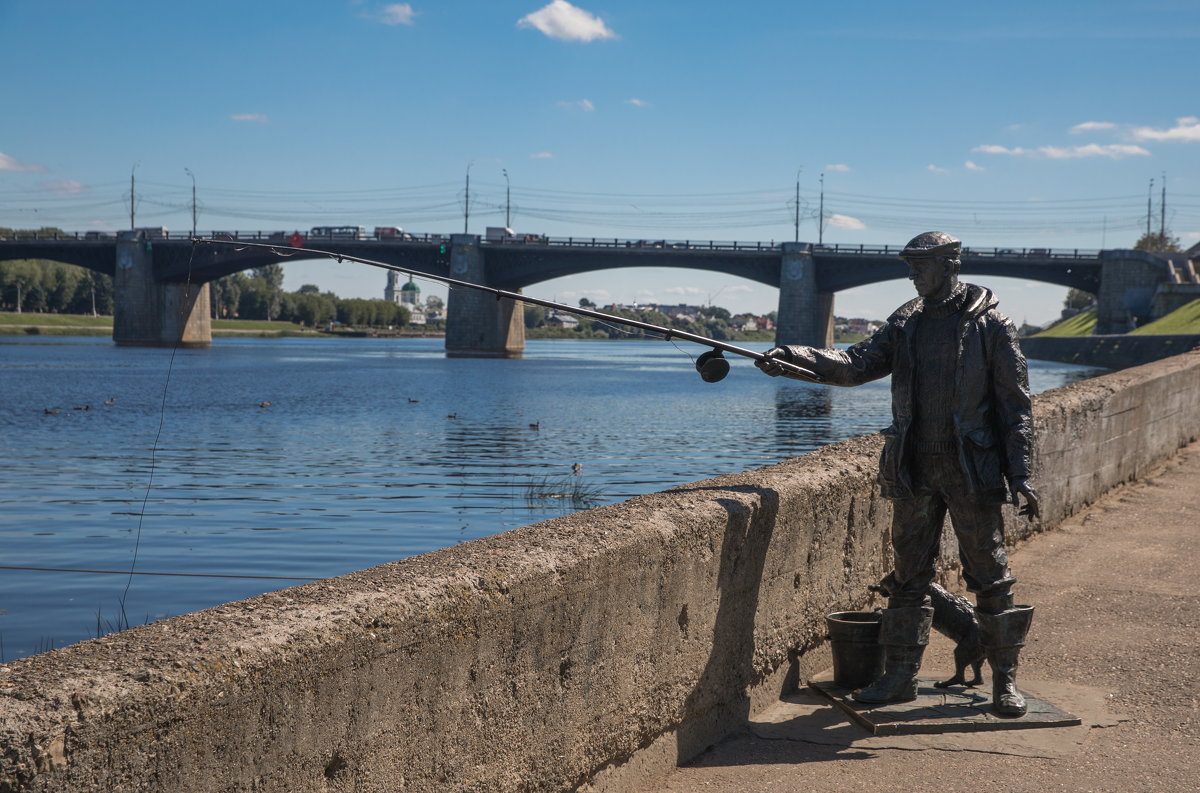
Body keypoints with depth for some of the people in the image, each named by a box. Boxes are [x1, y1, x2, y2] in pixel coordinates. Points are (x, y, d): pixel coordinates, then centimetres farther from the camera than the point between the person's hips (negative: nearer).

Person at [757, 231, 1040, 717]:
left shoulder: (991, 326, -4)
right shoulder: (905, 324, 9)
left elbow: (1015, 404, -4)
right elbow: (857, 365, -2)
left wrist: (1020, 474, -9)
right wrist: (796, 358, -17)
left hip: (971, 471, -4)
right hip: (914, 471, 5)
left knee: (989, 576, 2)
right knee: (908, 576, 9)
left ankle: (1005, 681, 13)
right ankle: (900, 676, 18)